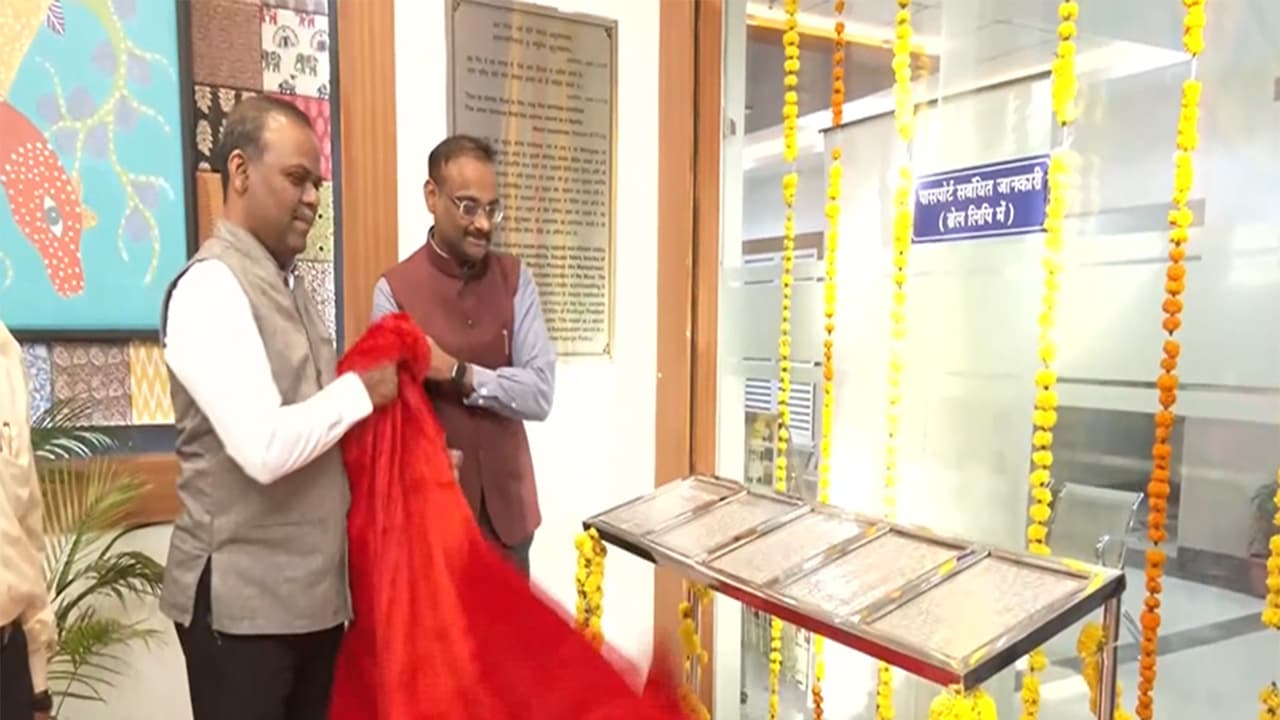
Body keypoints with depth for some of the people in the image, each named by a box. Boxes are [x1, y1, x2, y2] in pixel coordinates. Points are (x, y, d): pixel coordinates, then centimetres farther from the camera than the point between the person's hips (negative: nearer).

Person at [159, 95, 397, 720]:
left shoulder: (290, 285, 10)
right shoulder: (211, 286, -16)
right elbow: (265, 448, -26)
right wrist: (360, 390, -13)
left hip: (315, 589, 8)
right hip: (242, 599, -8)